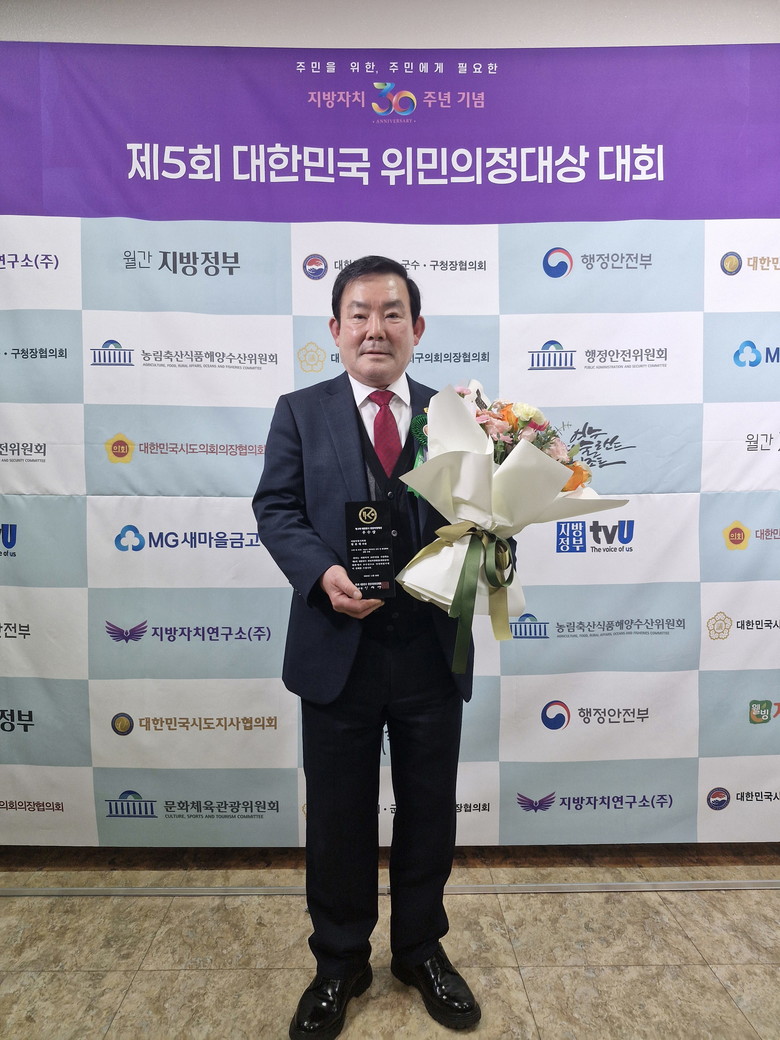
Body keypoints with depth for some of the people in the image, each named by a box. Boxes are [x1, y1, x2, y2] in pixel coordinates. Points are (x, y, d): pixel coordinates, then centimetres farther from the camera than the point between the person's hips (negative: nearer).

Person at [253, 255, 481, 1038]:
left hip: (431, 651, 2)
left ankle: (422, 950, 44)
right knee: (337, 819, 15)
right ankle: (339, 964, 40)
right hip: (337, 649, -1)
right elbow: (276, 508, -4)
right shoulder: (299, 412, 4)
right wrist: (323, 572, -21)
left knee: (429, 815, 18)